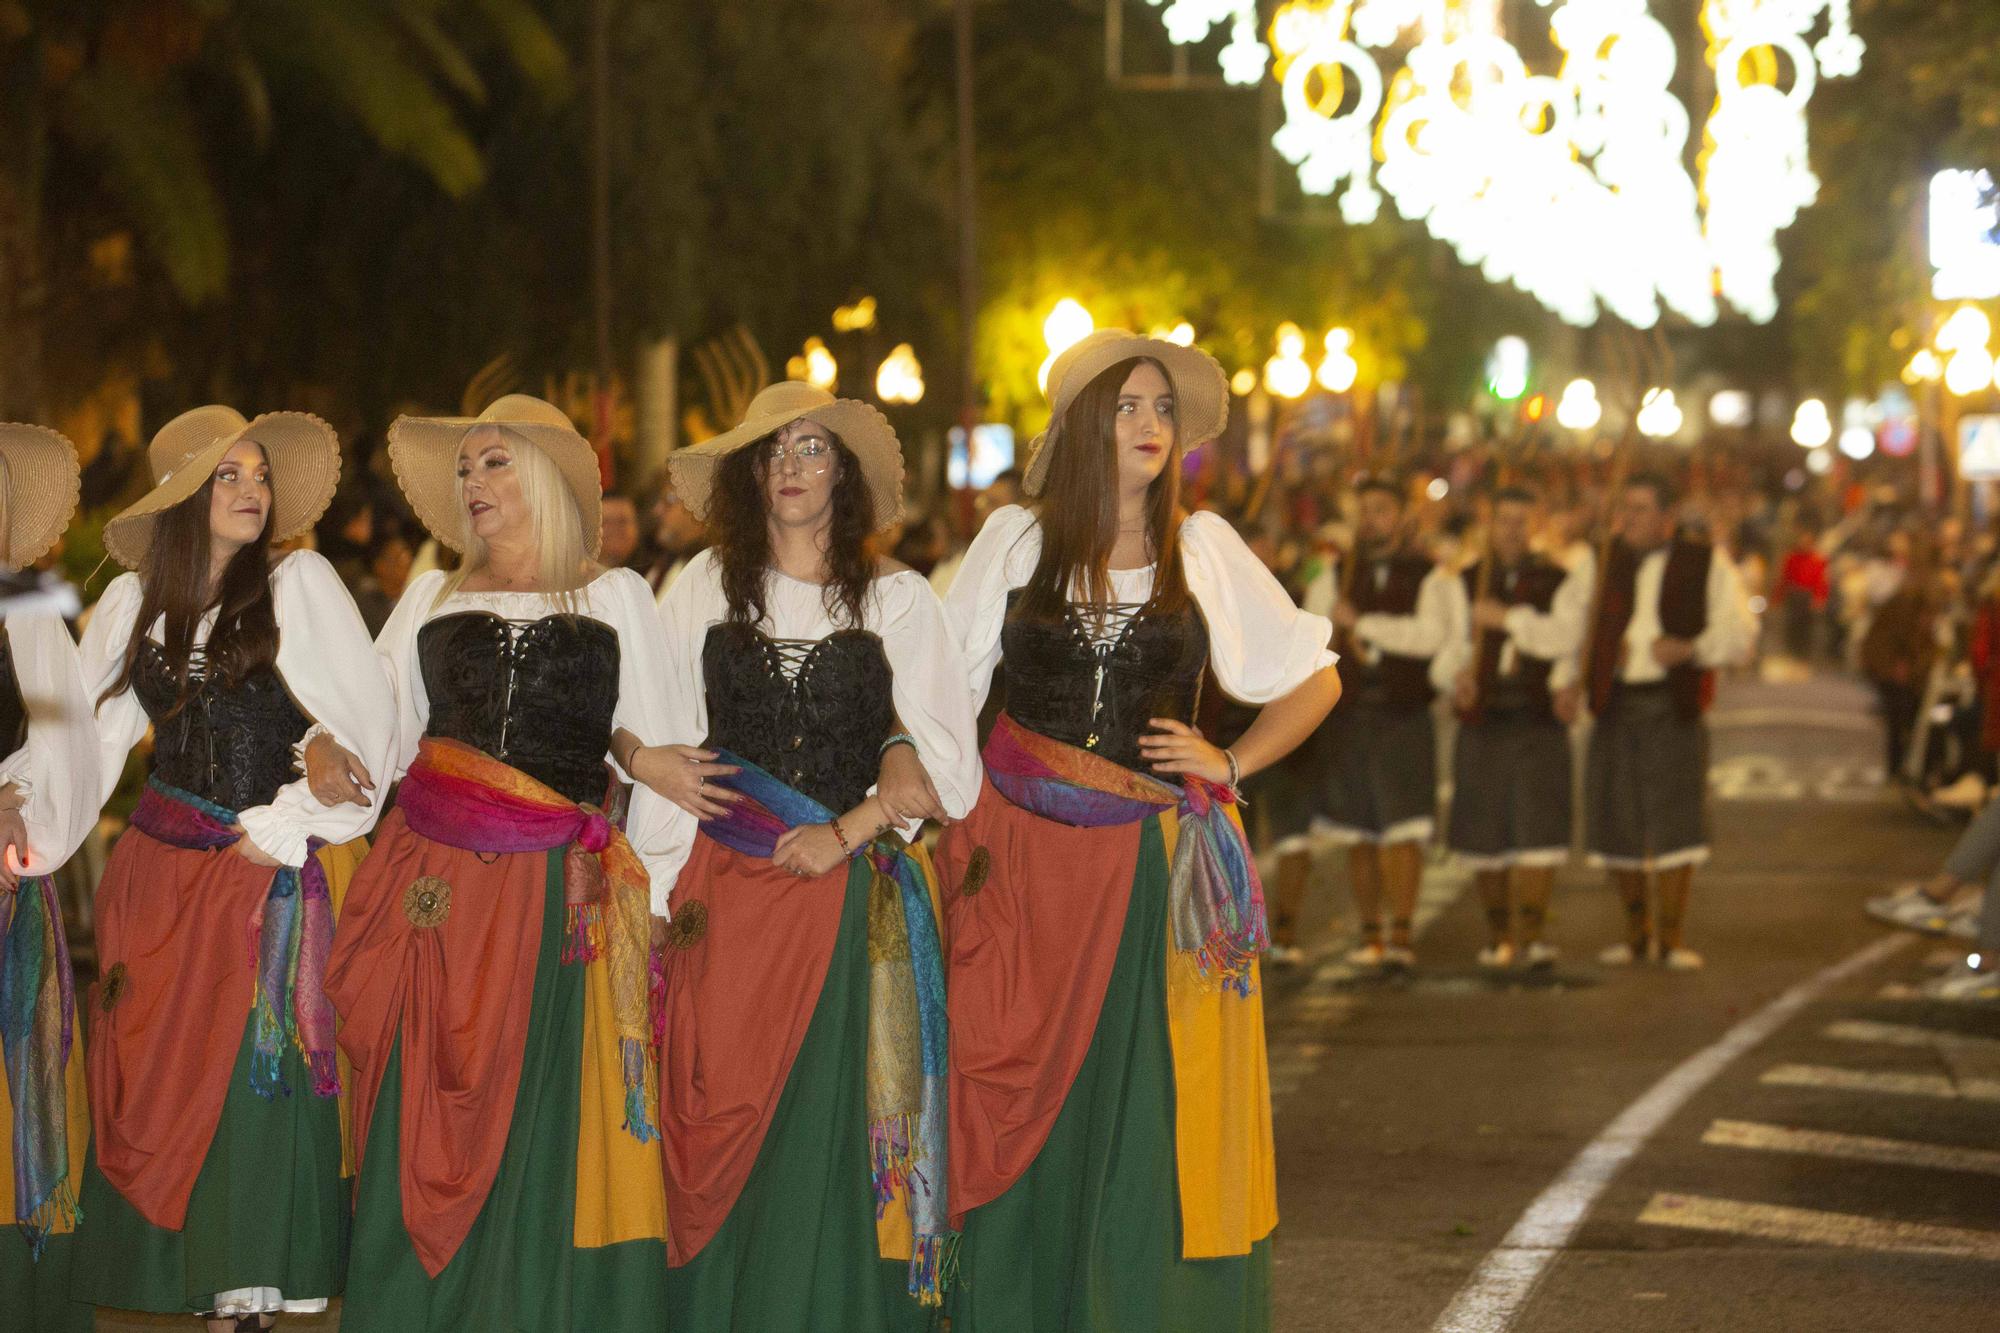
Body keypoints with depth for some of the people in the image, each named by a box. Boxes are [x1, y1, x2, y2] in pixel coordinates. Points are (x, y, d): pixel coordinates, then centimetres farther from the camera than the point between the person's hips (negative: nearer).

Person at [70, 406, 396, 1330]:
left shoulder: (299, 584, -1)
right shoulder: (133, 602, 9)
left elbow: (366, 724, -5)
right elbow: (82, 737, 11)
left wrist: (282, 829, -6)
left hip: (267, 875, -4)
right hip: (158, 875, 4)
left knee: (255, 1074, -7)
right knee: (155, 1078, 4)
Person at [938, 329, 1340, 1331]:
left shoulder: (1203, 547, 6)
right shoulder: (1014, 540, 6)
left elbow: (1315, 680, 13)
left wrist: (1229, 765, 0)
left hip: (1161, 867, 0)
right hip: (1023, 858, 0)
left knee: (1153, 1114, -1)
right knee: (1026, 1118, 1)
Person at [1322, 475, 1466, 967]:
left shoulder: (1427, 575, 0)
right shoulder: (1339, 573, 13)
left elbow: (1430, 634, -14)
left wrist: (1362, 623, -13)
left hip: (1404, 716, -4)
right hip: (1346, 717, 4)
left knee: (1401, 827, -10)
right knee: (1357, 833, 6)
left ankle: (1402, 933, -9)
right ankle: (1370, 933, 13)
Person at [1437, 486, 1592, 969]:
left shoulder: (1560, 581, 5)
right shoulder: (1464, 584, 10)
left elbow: (1566, 637, -11)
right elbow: (1444, 648, 8)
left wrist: (1509, 617, -15)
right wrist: (1455, 677, -12)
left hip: (1539, 725, -2)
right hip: (1481, 725, 2)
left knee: (1539, 828, -10)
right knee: (1485, 834, 4)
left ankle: (1530, 933, -9)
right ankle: (1497, 934, 15)